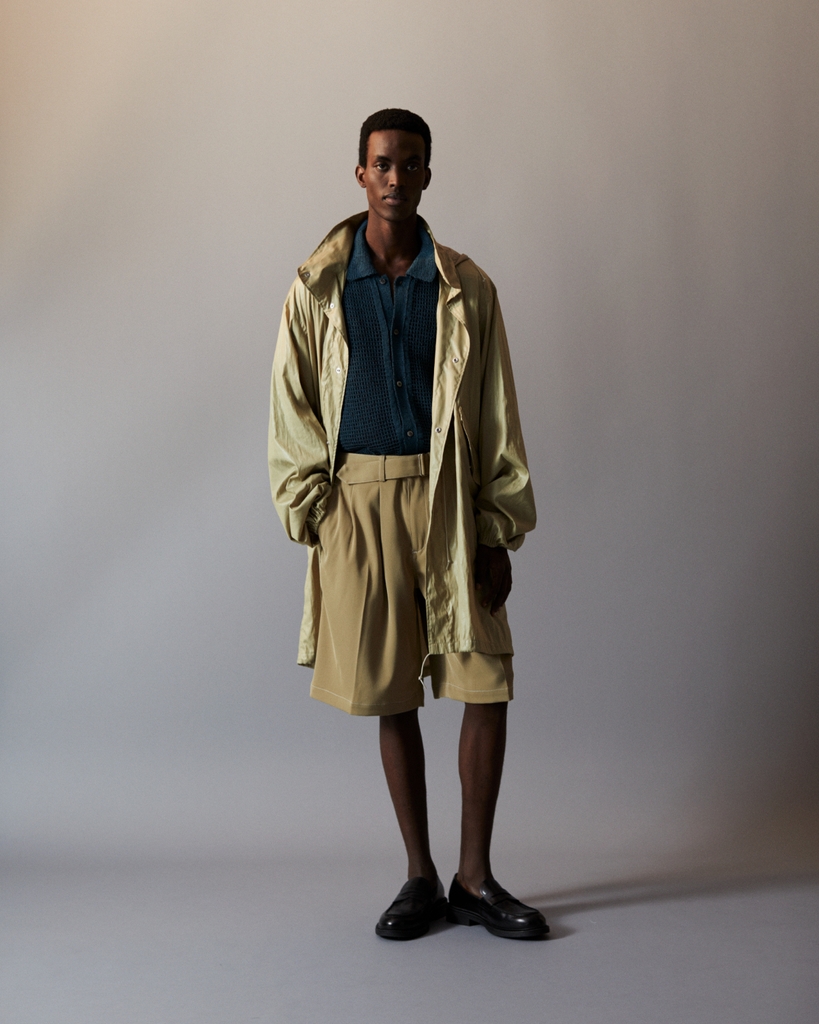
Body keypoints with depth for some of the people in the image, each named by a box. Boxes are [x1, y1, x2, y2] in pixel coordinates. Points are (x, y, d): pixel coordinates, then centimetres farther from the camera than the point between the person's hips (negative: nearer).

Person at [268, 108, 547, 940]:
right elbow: (293, 416, 4)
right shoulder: (317, 289, 4)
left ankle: (475, 878, 16)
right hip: (359, 503, 0)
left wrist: (498, 534, -2)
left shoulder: (466, 288, 4)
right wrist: (315, 522, -4)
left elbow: (497, 418, 3)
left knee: (487, 689, -2)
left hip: (449, 500, 0)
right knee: (390, 699, 7)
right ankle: (420, 877, 22)